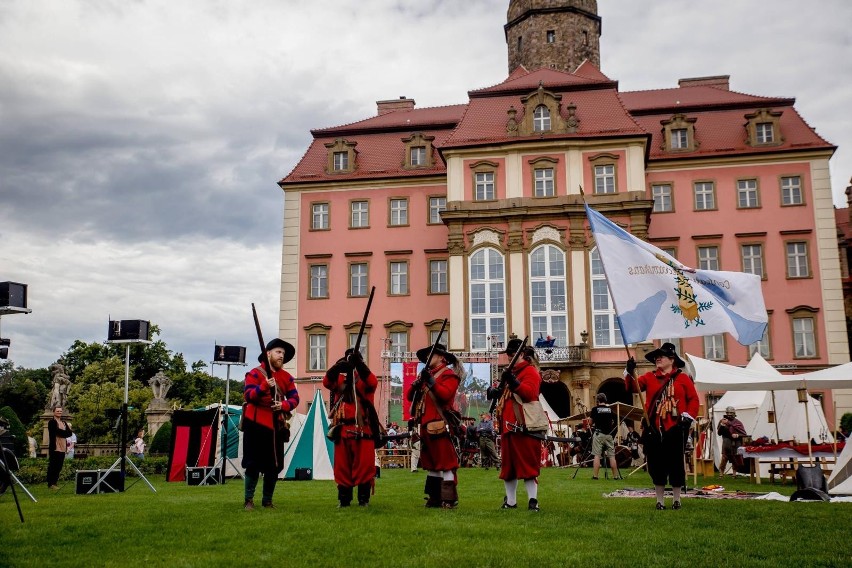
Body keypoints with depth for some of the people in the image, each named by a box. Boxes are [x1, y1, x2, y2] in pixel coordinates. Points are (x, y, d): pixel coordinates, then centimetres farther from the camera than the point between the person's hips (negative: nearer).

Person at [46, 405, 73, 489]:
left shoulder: (63, 422, 21)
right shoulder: (52, 422, -2)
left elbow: (70, 433, 8)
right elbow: (58, 432, -17)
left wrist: (61, 433, -7)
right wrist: (65, 432, -2)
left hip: (62, 448, 7)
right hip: (55, 447, -7)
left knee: (59, 467, 8)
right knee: (52, 466, -3)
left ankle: (54, 482, 15)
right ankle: (50, 484, 0)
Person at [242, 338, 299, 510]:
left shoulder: (286, 377, 11)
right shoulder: (255, 373, -5)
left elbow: (294, 398, 5)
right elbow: (248, 395, -16)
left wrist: (283, 405, -16)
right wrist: (265, 386, -32)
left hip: (277, 426, 5)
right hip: (256, 425, -5)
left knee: (274, 465, 7)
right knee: (253, 464, -2)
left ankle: (267, 501, 20)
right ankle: (248, 500, 10)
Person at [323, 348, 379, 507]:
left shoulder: (365, 379, 9)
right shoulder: (339, 379, 13)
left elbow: (373, 382, -14)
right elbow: (326, 382, -8)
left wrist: (360, 364, -26)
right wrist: (337, 367, -24)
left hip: (363, 429, -2)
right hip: (342, 429, 2)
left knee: (364, 464, -2)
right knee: (342, 465, 5)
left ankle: (364, 499, 6)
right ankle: (343, 499, 13)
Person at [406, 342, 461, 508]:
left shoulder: (449, 374, -1)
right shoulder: (426, 375, 21)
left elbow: (445, 394, -18)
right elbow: (409, 396, 15)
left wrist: (430, 381, -20)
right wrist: (417, 383, -4)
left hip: (440, 425, -8)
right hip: (426, 425, 8)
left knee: (445, 462, -6)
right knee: (431, 463, 12)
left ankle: (449, 499, -4)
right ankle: (435, 498, 19)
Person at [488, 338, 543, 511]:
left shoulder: (530, 371, -4)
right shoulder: (511, 372, 22)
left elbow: (529, 393, -18)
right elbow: (506, 395, 25)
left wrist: (513, 382, -30)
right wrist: (496, 392, 3)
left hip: (524, 427, -8)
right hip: (508, 425, 9)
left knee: (528, 464, -6)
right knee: (508, 465, 11)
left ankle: (533, 500, -2)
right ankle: (510, 501, 18)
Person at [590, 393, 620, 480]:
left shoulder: (595, 409, -3)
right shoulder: (610, 410, 8)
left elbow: (590, 422, -2)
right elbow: (614, 423, 10)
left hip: (598, 434, -3)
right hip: (608, 434, 3)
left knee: (597, 455, -3)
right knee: (612, 456, 5)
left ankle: (595, 475, -6)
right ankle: (615, 475, 6)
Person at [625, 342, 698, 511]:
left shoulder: (683, 378, 3)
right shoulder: (649, 377, 8)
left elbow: (693, 399, 2)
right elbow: (633, 388, -4)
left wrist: (688, 417, -9)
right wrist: (630, 373, -21)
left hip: (675, 428, -2)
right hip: (654, 429, 2)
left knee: (676, 464, 5)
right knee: (656, 465, 5)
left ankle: (677, 499, 19)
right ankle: (660, 501, 16)